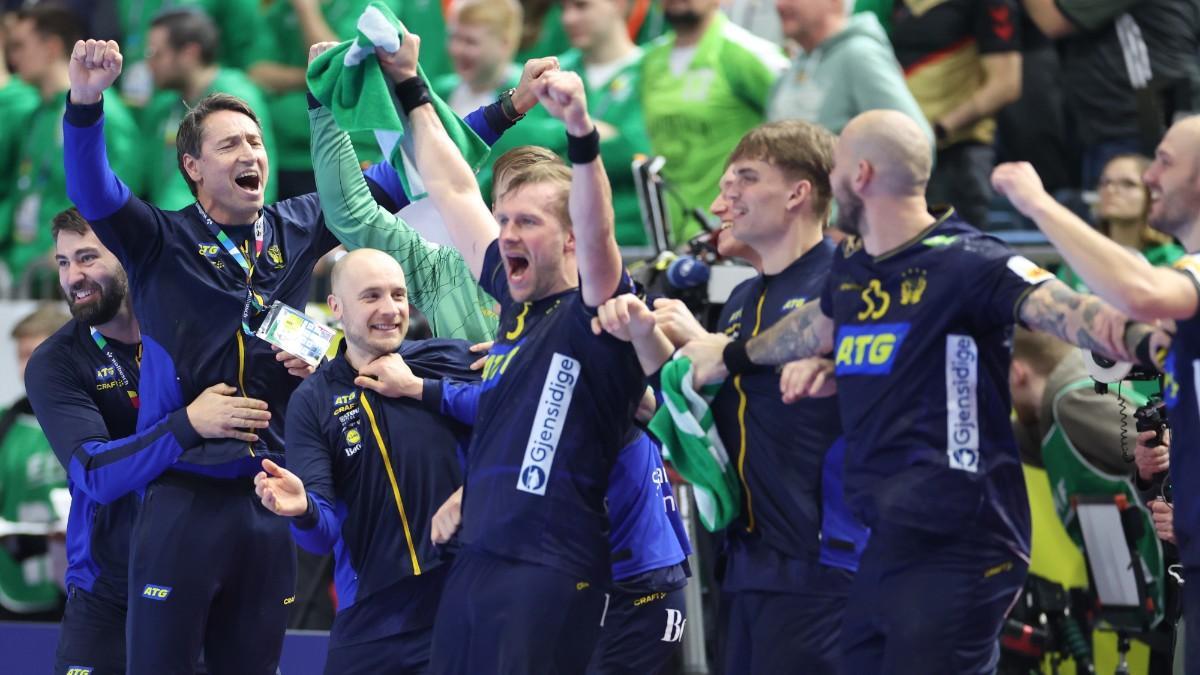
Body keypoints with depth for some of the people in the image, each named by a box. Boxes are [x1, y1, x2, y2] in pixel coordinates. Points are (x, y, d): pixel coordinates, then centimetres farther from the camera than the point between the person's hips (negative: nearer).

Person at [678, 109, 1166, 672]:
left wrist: (1140, 339, -50)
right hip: (884, 541, 8)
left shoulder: (966, 262, -13)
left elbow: (1061, 310, -28)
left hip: (955, 546, -8)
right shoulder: (850, 264, 13)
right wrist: (734, 355, 54)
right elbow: (821, 326, 35)